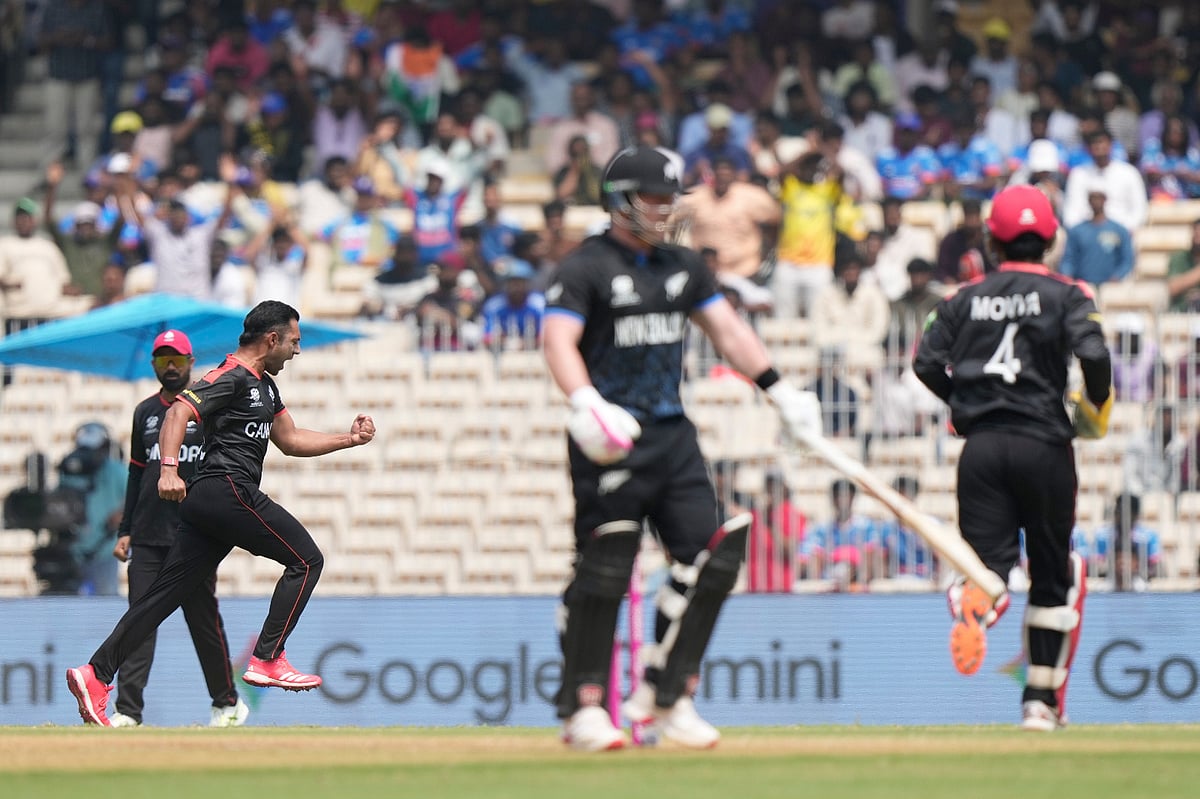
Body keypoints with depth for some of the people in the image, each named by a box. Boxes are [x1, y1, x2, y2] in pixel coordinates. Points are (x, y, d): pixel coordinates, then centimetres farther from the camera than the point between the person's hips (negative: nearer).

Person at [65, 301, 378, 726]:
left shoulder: (264, 385, 25)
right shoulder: (232, 378, -7)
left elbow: (290, 440, 33)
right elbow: (179, 411, -19)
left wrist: (349, 438, 25)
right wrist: (169, 468, -32)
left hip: (204, 500, 10)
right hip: (228, 490, -10)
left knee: (165, 595, 4)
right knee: (306, 559, -5)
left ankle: (95, 674, -2)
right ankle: (267, 660, -10)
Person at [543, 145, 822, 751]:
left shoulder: (682, 267, 15)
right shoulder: (585, 268, -6)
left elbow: (726, 329, 21)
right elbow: (558, 339, -18)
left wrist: (779, 392, 12)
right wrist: (585, 403, -35)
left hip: (673, 434, 7)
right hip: (612, 440, -7)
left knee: (709, 554, 0)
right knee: (604, 570, -7)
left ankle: (667, 694, 9)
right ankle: (583, 707, 0)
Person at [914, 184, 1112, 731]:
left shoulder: (966, 300, 10)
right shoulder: (1065, 295, 1)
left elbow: (926, 363, 2)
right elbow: (1093, 354, -14)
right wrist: (1096, 404, 4)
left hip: (980, 443, 2)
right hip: (1043, 443, -2)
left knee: (988, 560, -1)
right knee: (1052, 574, 11)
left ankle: (973, 600, -39)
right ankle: (1041, 699, 11)